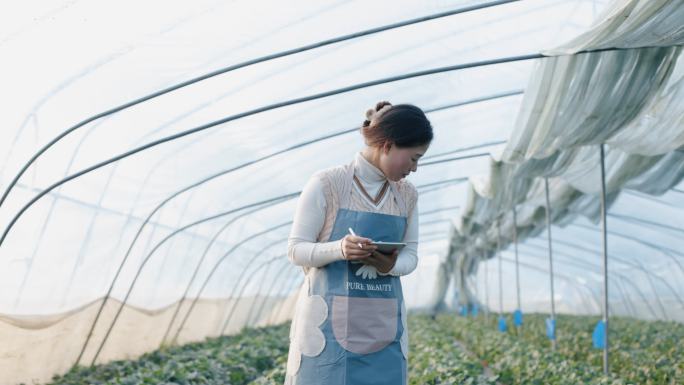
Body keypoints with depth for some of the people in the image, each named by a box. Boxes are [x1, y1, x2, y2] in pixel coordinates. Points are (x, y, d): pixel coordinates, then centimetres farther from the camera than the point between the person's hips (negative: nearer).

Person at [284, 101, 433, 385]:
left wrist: (390, 265, -12)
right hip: (330, 323, -4)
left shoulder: (407, 196, 7)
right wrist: (339, 249, -25)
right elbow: (296, 249, -6)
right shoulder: (326, 185, -9)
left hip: (384, 326, 5)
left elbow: (410, 255, 12)